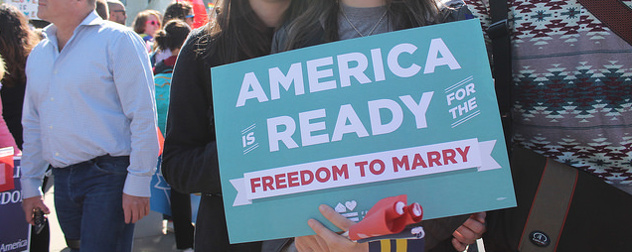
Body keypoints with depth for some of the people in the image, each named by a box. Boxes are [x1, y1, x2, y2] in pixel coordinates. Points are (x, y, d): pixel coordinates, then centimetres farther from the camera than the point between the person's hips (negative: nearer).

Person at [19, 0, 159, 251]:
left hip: (107, 175, -7)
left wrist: (138, 184, -16)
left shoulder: (118, 40, -8)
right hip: (62, 181, 7)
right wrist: (29, 184, 17)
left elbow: (143, 117, -13)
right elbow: (32, 124, 21)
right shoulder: (38, 54, 14)